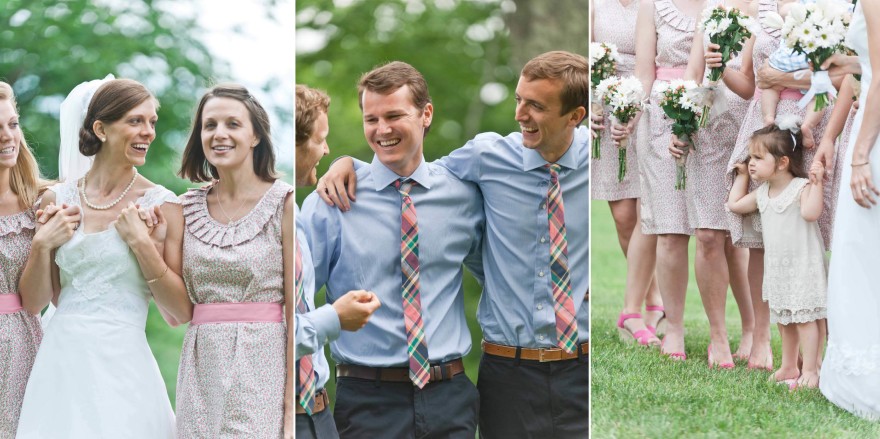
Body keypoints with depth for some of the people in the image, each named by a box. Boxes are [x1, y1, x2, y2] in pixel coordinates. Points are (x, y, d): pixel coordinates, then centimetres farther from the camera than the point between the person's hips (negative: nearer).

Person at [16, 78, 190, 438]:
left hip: (124, 364, -2)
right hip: (61, 363, 3)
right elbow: (34, 301, 10)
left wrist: (141, 242, -13)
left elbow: (181, 313, -5)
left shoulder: (162, 205, -3)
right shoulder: (58, 199, 5)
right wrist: (42, 245, -6)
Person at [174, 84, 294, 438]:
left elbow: (296, 310, -7)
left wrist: (292, 405, -13)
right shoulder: (188, 207, 9)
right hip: (201, 366, 4)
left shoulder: (284, 202, -3)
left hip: (262, 365, -4)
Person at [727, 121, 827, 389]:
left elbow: (810, 213, -33)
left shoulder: (801, 187, -15)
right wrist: (741, 175, 21)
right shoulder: (762, 192, 8)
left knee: (804, 317, -6)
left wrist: (816, 182, -33)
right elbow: (735, 204, 22)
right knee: (784, 320, 15)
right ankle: (789, 367, 26)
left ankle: (810, 370, -2)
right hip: (777, 267, 8)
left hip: (803, 265, -8)